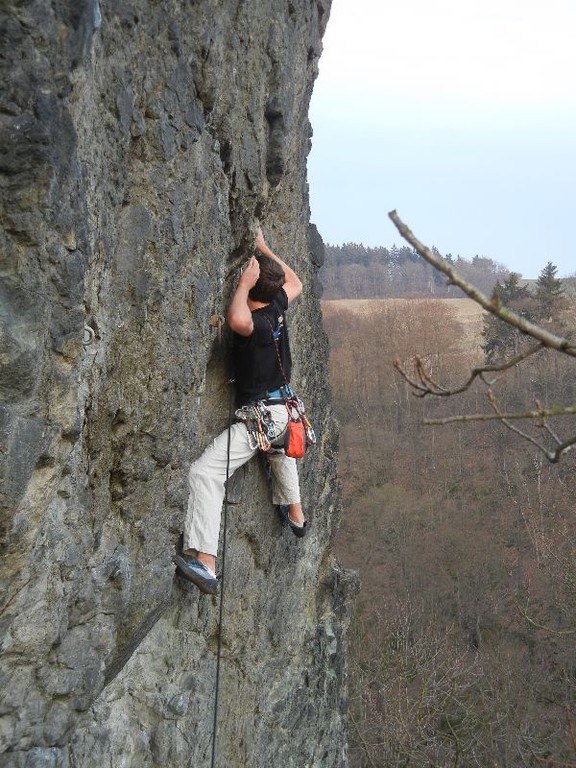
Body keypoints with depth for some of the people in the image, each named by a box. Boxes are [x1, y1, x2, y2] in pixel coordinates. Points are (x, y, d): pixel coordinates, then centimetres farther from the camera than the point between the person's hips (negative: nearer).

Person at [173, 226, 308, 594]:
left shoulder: (256, 323, -23)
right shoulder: (277, 308, 0)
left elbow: (238, 320, -49)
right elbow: (296, 283, 22)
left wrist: (244, 283, -32)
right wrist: (265, 250, 23)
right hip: (284, 409, 9)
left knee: (206, 471, -19)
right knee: (279, 447, 42)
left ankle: (204, 564, -30)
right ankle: (295, 512, 61)